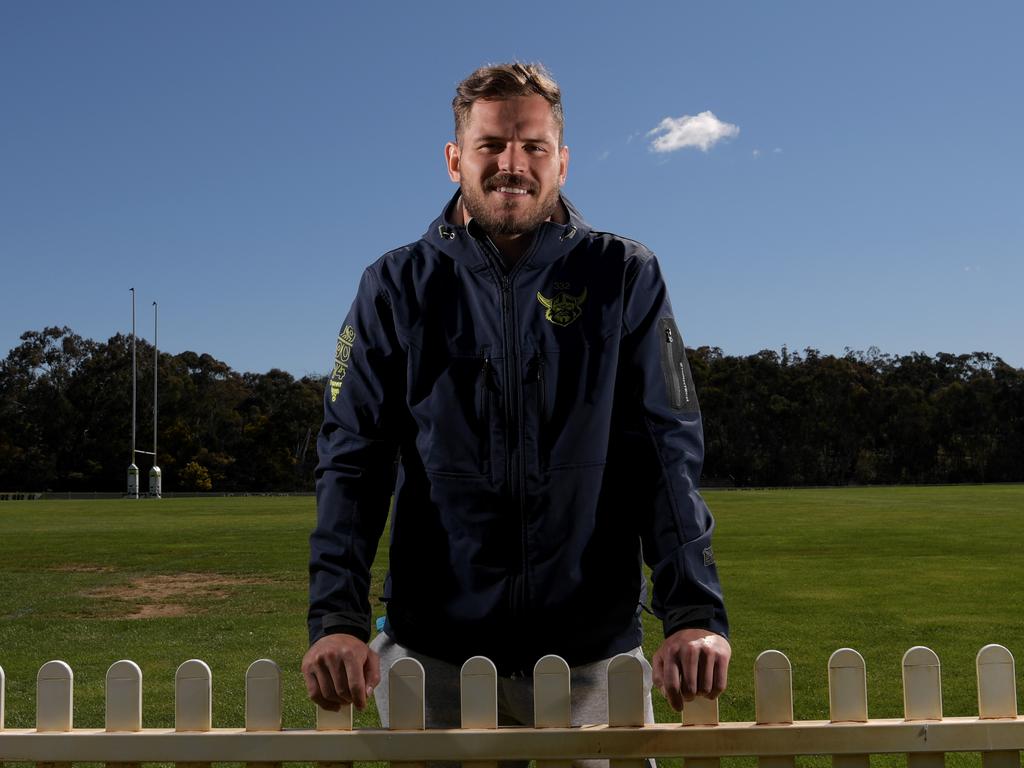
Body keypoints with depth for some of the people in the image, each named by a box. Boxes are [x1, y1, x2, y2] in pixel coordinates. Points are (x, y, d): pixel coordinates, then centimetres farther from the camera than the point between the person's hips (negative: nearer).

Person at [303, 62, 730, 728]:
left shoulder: (625, 278, 1)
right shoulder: (397, 287, 3)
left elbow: (668, 452, -5)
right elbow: (353, 459, -2)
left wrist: (695, 612, -16)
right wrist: (336, 617, -15)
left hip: (595, 647, 0)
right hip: (432, 652, 1)